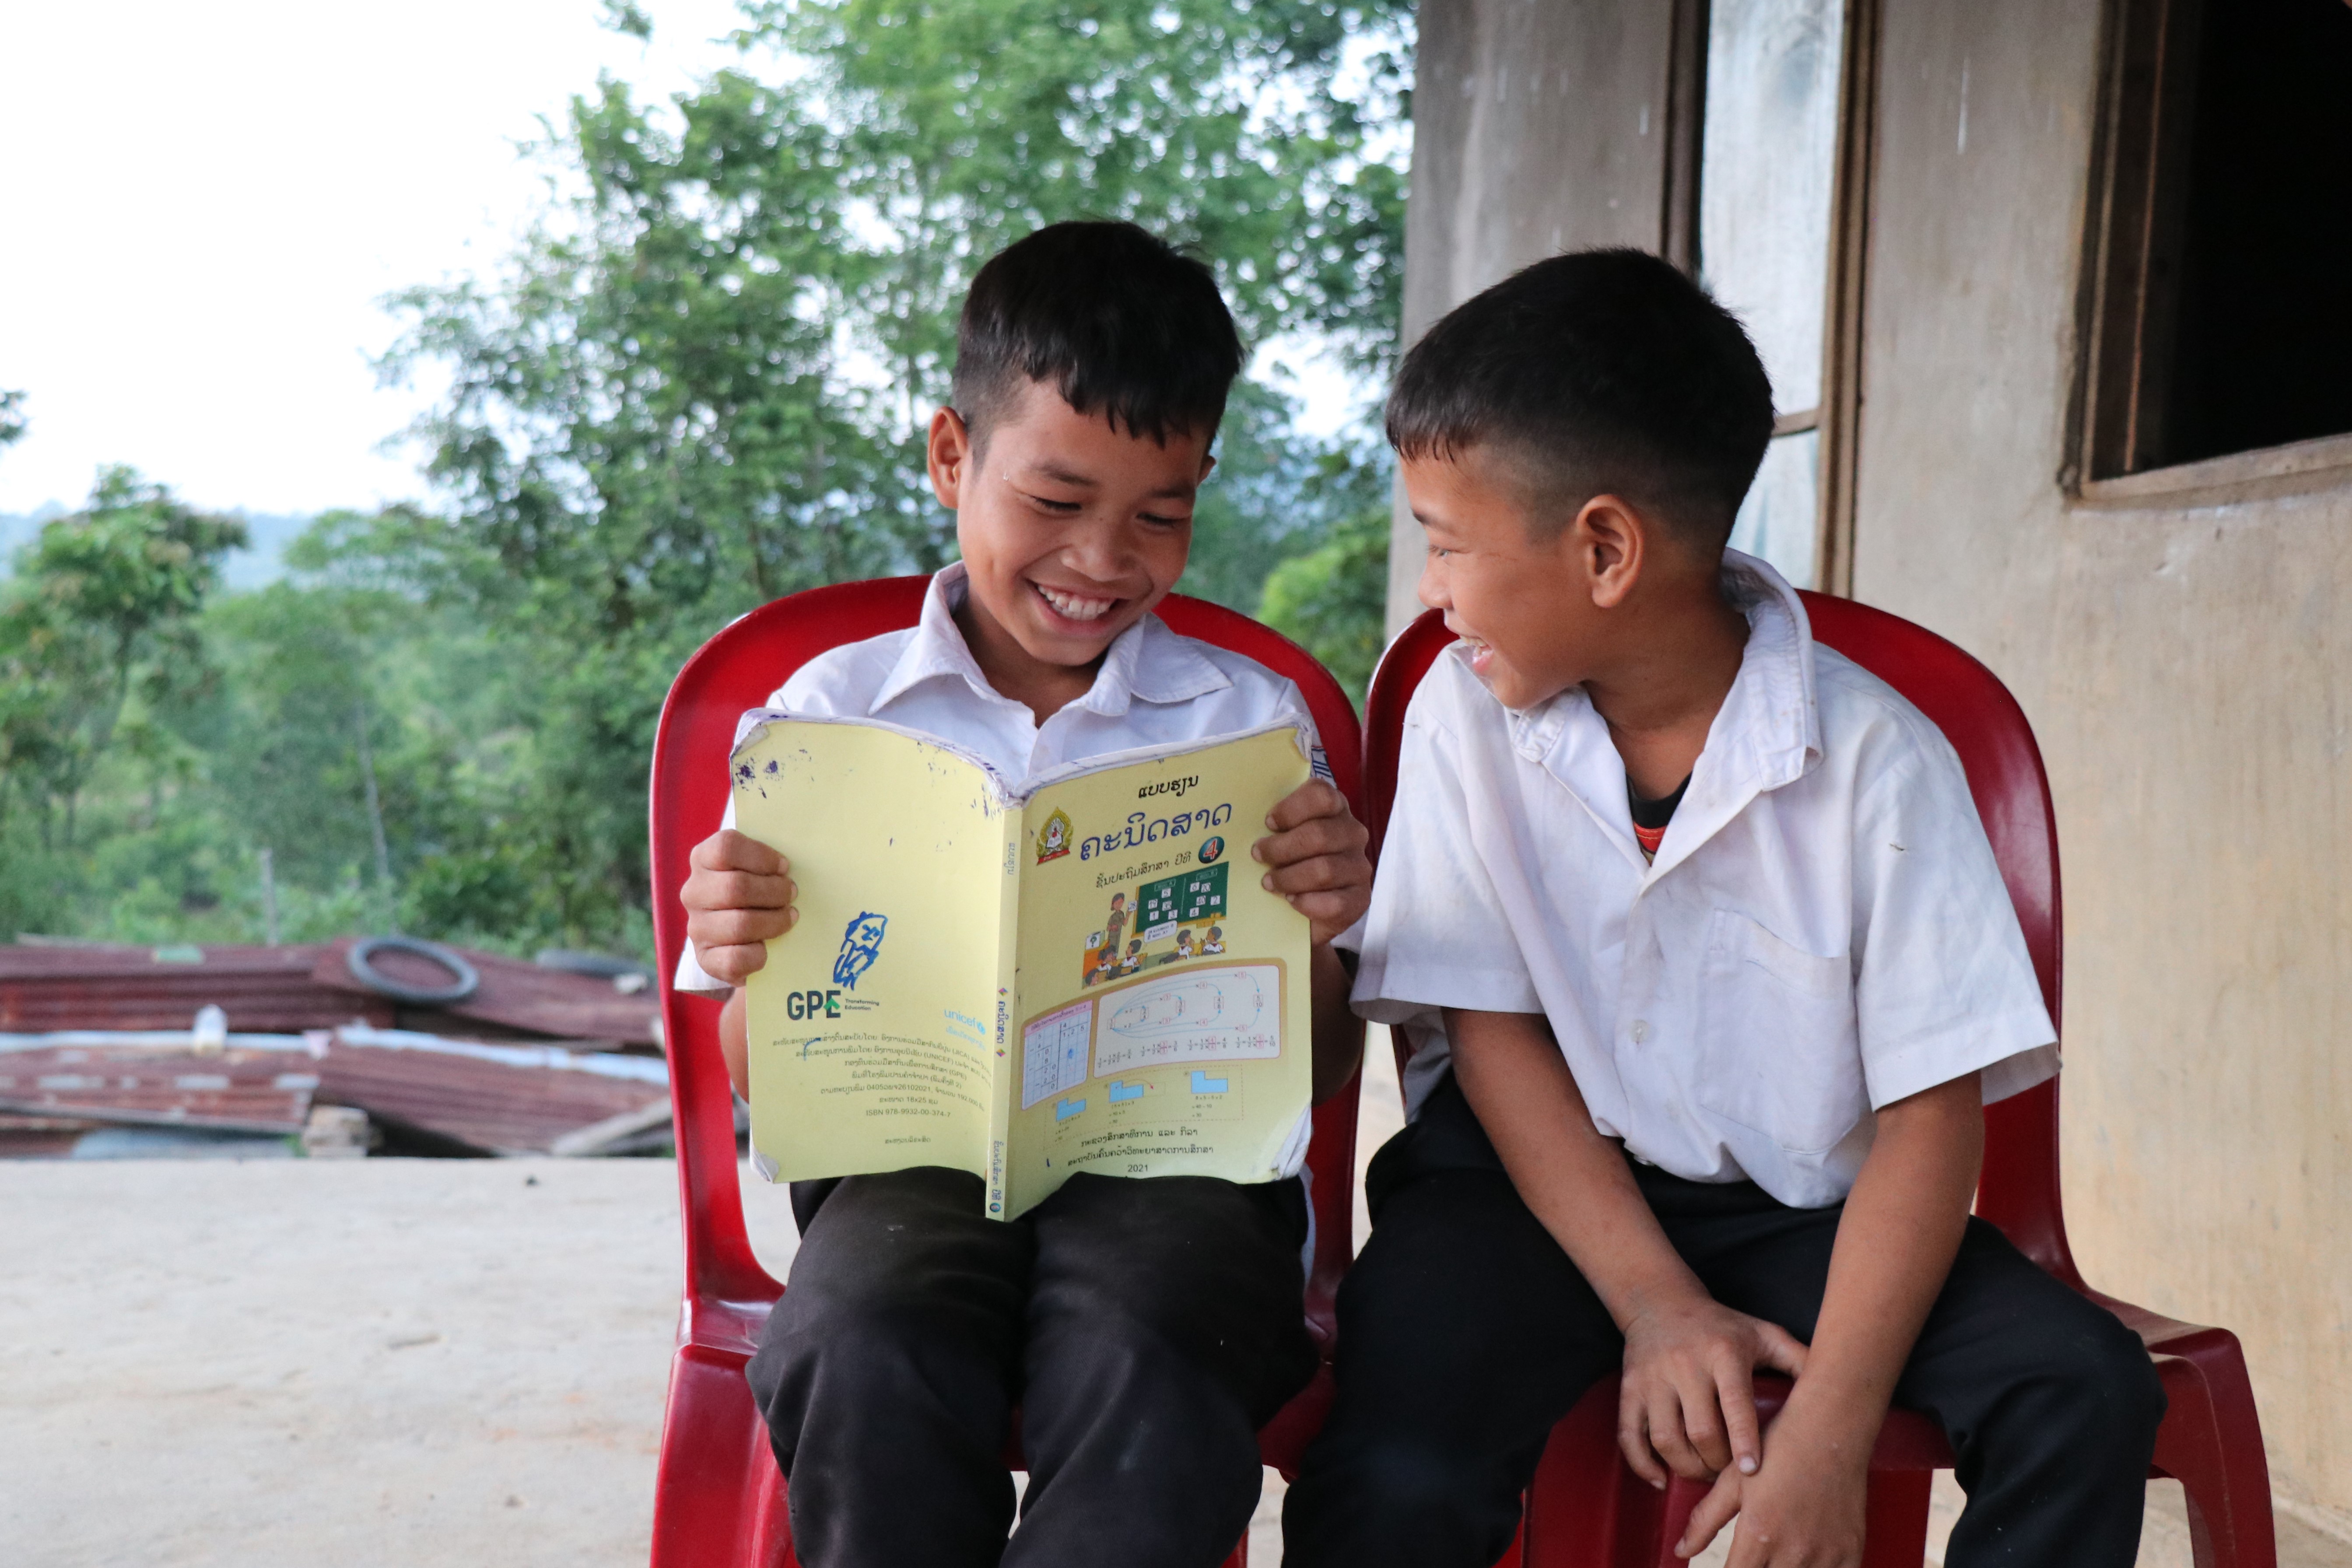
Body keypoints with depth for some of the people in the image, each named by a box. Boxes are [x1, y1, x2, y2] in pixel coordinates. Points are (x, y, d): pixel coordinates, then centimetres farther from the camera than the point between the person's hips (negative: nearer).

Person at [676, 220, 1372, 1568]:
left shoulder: (1250, 718, 12)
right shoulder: (834, 708, 11)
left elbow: (1320, 1079, 12)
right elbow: (760, 1076, 11)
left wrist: (1317, 935, -10)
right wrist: (756, 962, -12)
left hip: (1176, 1156, 0)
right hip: (912, 1162, 1)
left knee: (1144, 1366, -35)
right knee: (867, 1351, -35)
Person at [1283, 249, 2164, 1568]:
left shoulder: (1876, 754, -12)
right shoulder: (1466, 715, -6)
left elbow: (1931, 1110, -12)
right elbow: (1491, 1030, -5)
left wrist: (1833, 1424, -23)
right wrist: (1655, 1304, -16)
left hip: (1799, 1208, 1)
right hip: (1537, 1185, 0)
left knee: (2088, 1394, -21)